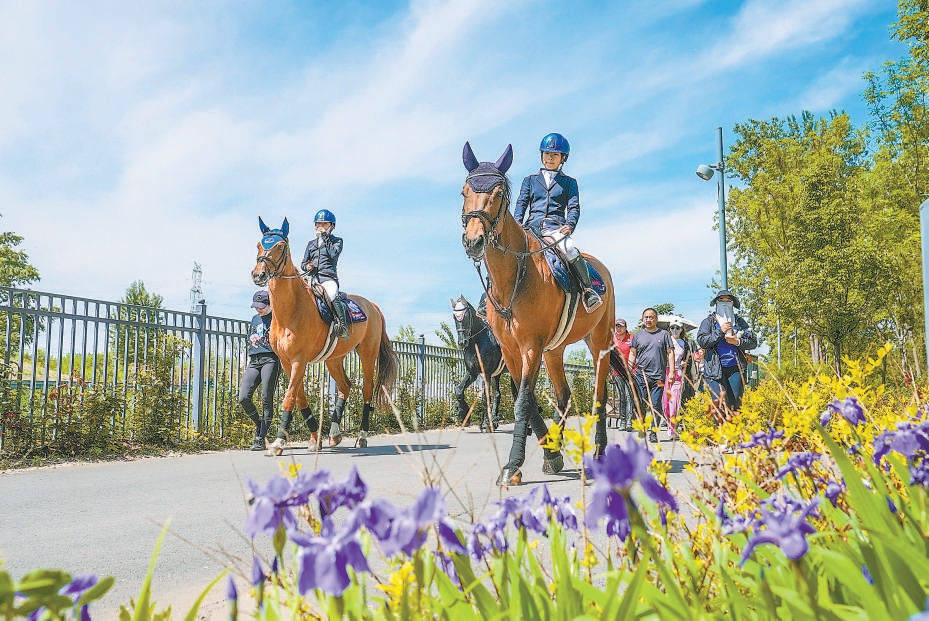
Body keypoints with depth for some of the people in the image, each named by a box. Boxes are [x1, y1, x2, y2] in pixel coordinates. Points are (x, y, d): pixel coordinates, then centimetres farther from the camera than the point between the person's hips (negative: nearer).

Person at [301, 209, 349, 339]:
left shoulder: (337, 241, 13)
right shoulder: (311, 243, 24)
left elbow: (333, 254, -9)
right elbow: (303, 264, 25)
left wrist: (325, 237, -4)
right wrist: (306, 266, 0)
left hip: (328, 278, -5)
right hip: (312, 278, 5)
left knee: (334, 296, -36)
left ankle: (343, 327, -35)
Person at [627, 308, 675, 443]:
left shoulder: (664, 334, 9)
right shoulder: (638, 335, 12)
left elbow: (670, 353, 8)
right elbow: (632, 354, 13)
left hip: (658, 376, -1)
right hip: (641, 375, 1)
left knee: (656, 405, -1)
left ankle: (654, 432, 7)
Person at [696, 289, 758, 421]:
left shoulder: (739, 322, 16)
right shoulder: (708, 321, 9)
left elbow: (753, 342, 12)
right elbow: (701, 341, -4)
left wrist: (738, 342, -6)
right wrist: (720, 332, -10)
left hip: (736, 368, 3)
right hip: (715, 369, -2)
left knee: (735, 404, 1)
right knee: (720, 403, -11)